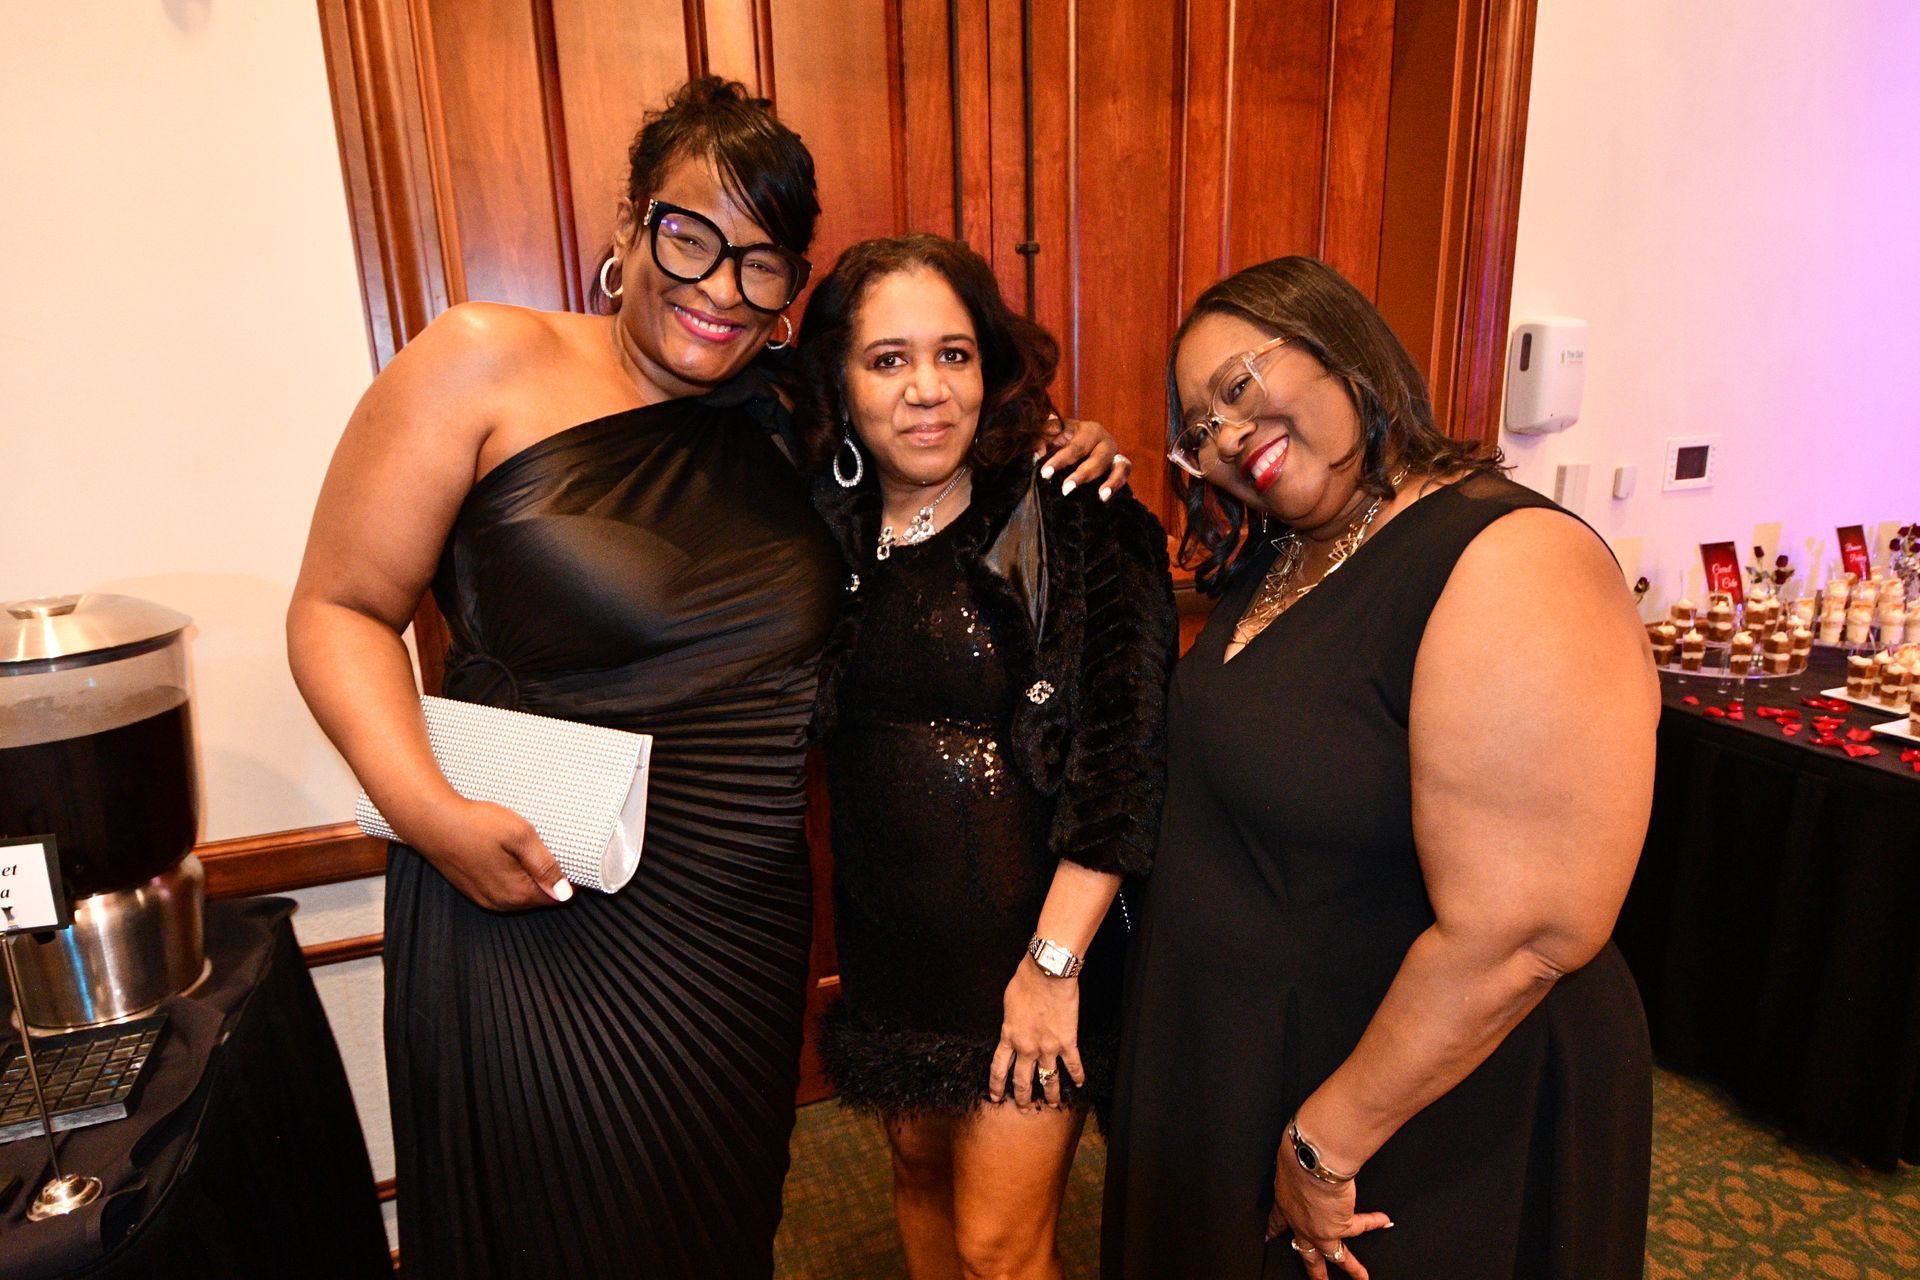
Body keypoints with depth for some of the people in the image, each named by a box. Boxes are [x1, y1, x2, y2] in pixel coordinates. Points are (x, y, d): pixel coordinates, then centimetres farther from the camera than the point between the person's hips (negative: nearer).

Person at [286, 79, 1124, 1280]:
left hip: (743, 931, 5)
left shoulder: (796, 426, 3)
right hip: (533, 921, -4)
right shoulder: (486, 365, -10)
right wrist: (431, 810, -20)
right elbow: (340, 607, -7)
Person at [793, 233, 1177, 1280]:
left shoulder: (1079, 528, -13)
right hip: (884, 937, 5)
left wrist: (1054, 960, -15)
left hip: (1030, 937, -4)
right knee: (918, 1160, 25)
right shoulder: (827, 533, 1)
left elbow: (1126, 762, -16)